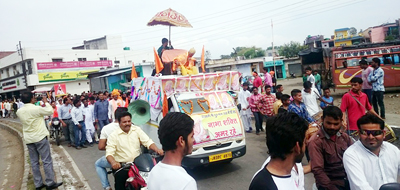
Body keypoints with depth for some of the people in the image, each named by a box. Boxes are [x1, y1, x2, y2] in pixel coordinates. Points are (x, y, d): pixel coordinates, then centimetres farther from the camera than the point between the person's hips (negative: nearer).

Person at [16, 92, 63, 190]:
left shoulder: (19, 111, 2)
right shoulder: (37, 109, -17)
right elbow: (50, 111, -6)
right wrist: (46, 102, 8)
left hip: (28, 139, 6)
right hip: (40, 137, -6)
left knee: (34, 162, 11)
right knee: (47, 161, 1)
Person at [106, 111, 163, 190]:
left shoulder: (137, 129, 6)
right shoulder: (113, 135, -1)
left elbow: (147, 141, -1)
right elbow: (109, 153, -9)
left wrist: (157, 150, -20)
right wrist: (113, 162, -31)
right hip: (121, 165, -2)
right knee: (120, 177, -26)